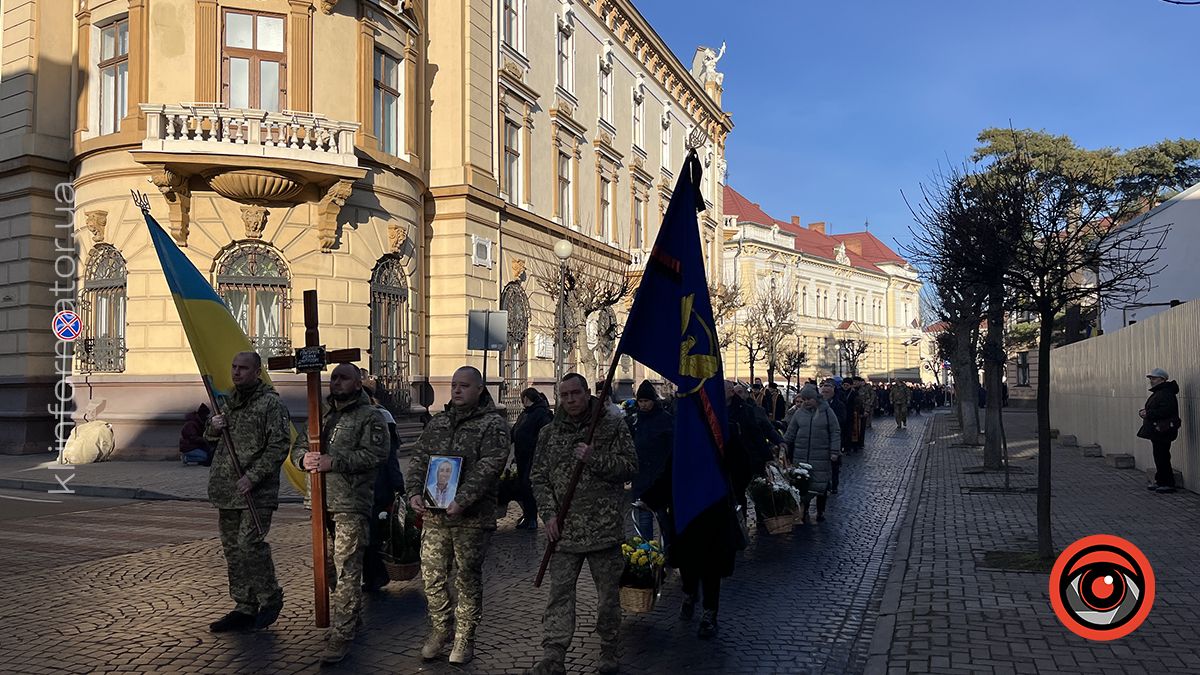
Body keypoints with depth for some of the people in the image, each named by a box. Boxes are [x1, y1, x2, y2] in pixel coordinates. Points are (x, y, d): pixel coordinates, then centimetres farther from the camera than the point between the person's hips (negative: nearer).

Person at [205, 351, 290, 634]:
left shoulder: (270, 402, -7)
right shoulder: (230, 401, 16)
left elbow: (278, 447, -13)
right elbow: (210, 437, 25)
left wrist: (252, 477, -19)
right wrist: (213, 426, 1)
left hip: (257, 492, -8)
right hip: (226, 490, 8)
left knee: (249, 545, -13)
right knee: (233, 550, 10)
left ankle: (271, 598, 7)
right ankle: (245, 608, 20)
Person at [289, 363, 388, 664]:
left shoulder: (370, 417, -3)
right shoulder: (321, 413, 17)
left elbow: (375, 454, -16)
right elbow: (298, 446, 15)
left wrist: (333, 462, -23)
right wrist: (304, 458, -10)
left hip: (351, 506, -7)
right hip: (320, 503, 7)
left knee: (346, 571, -7)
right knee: (327, 567, 14)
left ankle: (342, 635, -3)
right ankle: (348, 621, 29)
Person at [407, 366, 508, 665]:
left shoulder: (493, 424, -6)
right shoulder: (438, 422, 13)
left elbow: (488, 466, -16)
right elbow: (419, 458, 11)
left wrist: (461, 501, -25)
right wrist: (414, 492, -6)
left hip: (472, 517, -5)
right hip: (434, 515, 5)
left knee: (468, 579, 6)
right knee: (432, 576, 10)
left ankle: (465, 638, 21)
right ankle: (439, 630, 30)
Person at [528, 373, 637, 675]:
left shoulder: (613, 426, 0)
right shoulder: (549, 433, 8)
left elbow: (630, 466, -6)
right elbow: (539, 478, 9)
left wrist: (595, 459, -18)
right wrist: (549, 514, -3)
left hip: (604, 526, -2)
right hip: (564, 529, 2)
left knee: (608, 594, 9)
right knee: (559, 593, 1)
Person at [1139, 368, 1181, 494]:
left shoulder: (1166, 394, -16)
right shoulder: (1158, 393, 19)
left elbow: (1165, 411, -27)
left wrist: (1148, 414, -21)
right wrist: (1145, 412, 6)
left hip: (1163, 431, -11)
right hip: (1156, 431, 11)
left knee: (1162, 457, -8)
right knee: (1159, 457, 14)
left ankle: (1168, 484, -3)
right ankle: (1160, 482, 21)